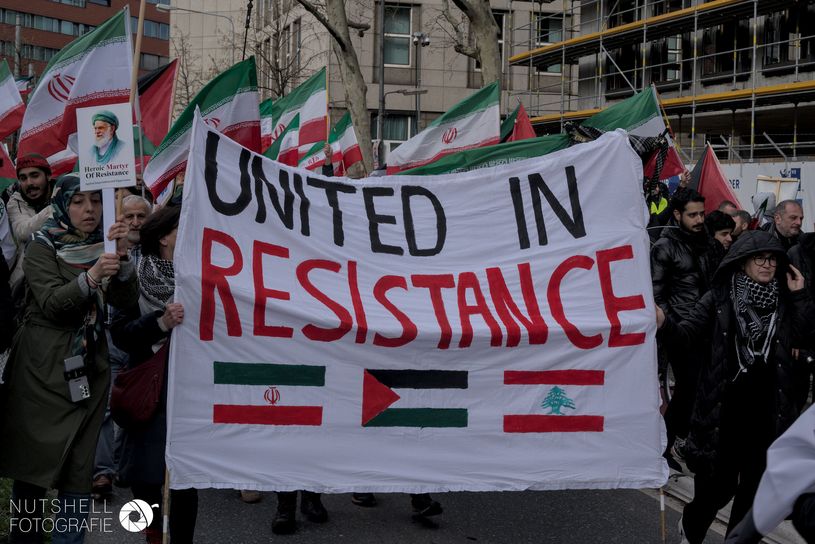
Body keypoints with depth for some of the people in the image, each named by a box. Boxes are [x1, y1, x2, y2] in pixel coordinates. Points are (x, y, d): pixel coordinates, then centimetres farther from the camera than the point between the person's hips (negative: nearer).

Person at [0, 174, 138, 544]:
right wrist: (90, 277, -31)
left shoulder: (102, 246, 9)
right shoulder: (42, 247, -2)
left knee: (79, 468, 0)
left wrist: (121, 258, -18)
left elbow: (124, 301, -3)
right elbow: (51, 304, -15)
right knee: (33, 458, 1)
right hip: (43, 370, -3)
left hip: (90, 369, 3)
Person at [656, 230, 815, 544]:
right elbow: (689, 333, -10)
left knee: (755, 483, 12)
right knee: (719, 482, 1)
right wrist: (664, 323, -29)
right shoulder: (720, 297, -4)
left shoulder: (784, 301, 6)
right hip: (726, 407, -3)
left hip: (768, 408, 3)